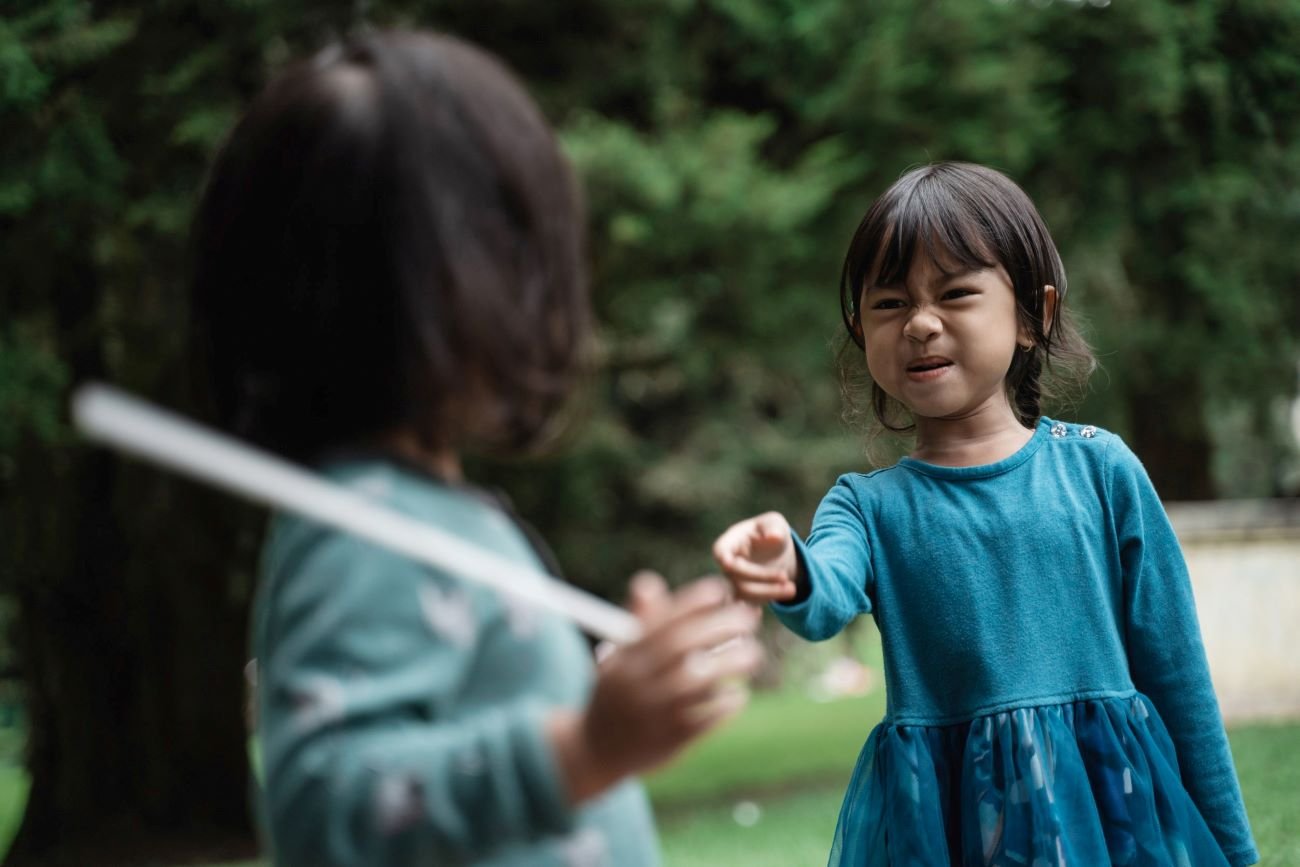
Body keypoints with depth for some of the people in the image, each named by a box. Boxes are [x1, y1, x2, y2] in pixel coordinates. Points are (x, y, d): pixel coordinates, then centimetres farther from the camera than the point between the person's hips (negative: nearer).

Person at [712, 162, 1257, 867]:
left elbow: (1177, 673, 4)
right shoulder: (868, 504, 2)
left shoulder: (1097, 467, 0)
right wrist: (792, 577, -44)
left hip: (1109, 807, 0)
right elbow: (828, 603, -21)